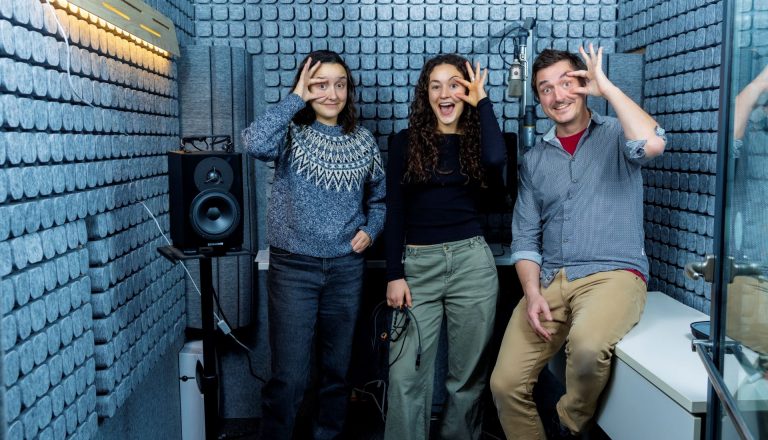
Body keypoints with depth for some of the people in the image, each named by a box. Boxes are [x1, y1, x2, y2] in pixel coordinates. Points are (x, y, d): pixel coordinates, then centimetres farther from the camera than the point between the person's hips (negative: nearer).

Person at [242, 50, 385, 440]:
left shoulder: (363, 141, 7)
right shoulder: (291, 134, -4)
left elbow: (378, 197, 18)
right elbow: (255, 143, -27)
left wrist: (371, 230, -1)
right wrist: (295, 98, -16)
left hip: (346, 268, 4)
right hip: (293, 268, -3)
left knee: (337, 370, 15)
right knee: (288, 377, -2)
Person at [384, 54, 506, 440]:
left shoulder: (475, 140, 7)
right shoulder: (405, 142, 5)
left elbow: (496, 158, -19)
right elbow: (395, 211, 2)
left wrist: (482, 102, -5)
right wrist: (394, 275, -4)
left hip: (472, 262, 1)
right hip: (418, 264, -1)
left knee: (468, 371, 9)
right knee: (407, 374, -3)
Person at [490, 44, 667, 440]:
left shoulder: (616, 136, 4)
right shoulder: (534, 159, 14)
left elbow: (652, 144, -22)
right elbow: (525, 238, 11)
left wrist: (606, 87, -11)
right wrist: (533, 293, -6)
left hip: (613, 274, -4)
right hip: (549, 280, 4)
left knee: (586, 345, -35)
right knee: (505, 384, -10)